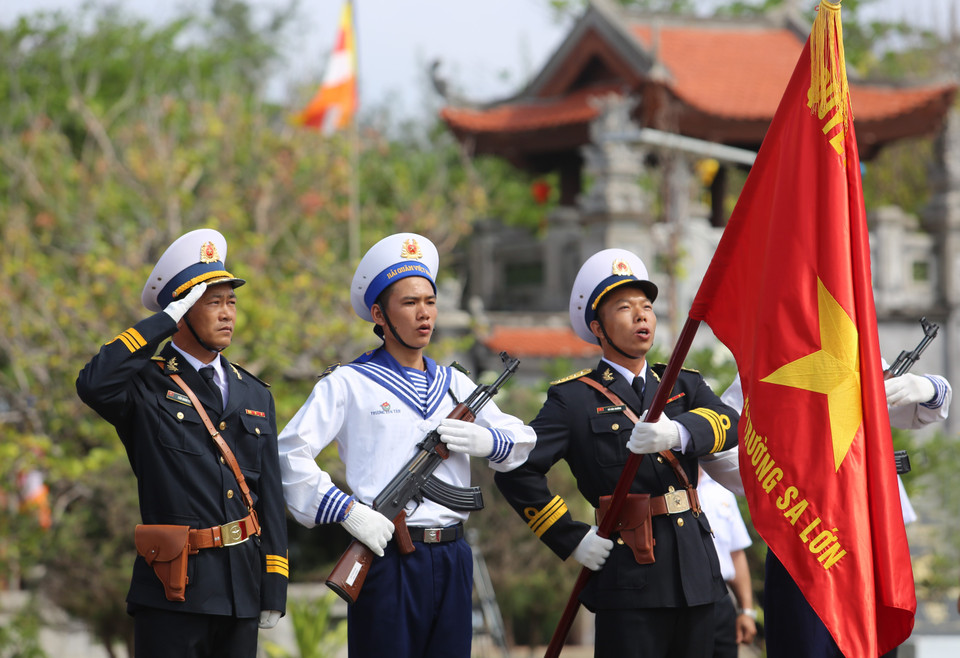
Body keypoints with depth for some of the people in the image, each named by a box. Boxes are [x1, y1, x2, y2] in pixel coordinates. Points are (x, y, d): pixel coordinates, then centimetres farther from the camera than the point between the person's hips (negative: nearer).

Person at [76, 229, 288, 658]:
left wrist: (274, 591, 7)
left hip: (242, 590, 5)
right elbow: (93, 384, -25)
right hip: (173, 592, -5)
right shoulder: (147, 385, -1)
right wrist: (166, 320, -18)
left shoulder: (255, 396, 14)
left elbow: (270, 498, 13)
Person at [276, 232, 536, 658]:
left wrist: (486, 442, -1)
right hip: (387, 556, -5)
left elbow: (523, 440, 21)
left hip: (452, 559, 5)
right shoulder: (349, 384, 2)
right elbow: (290, 454, -7)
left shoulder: (454, 384, 17)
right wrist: (346, 510, -16)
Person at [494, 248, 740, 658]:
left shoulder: (684, 386, 17)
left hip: (695, 573, 5)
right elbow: (516, 472, -6)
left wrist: (678, 432, -27)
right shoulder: (574, 399, 3)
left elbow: (726, 423, -5)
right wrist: (572, 539, -8)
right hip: (630, 575, -5)